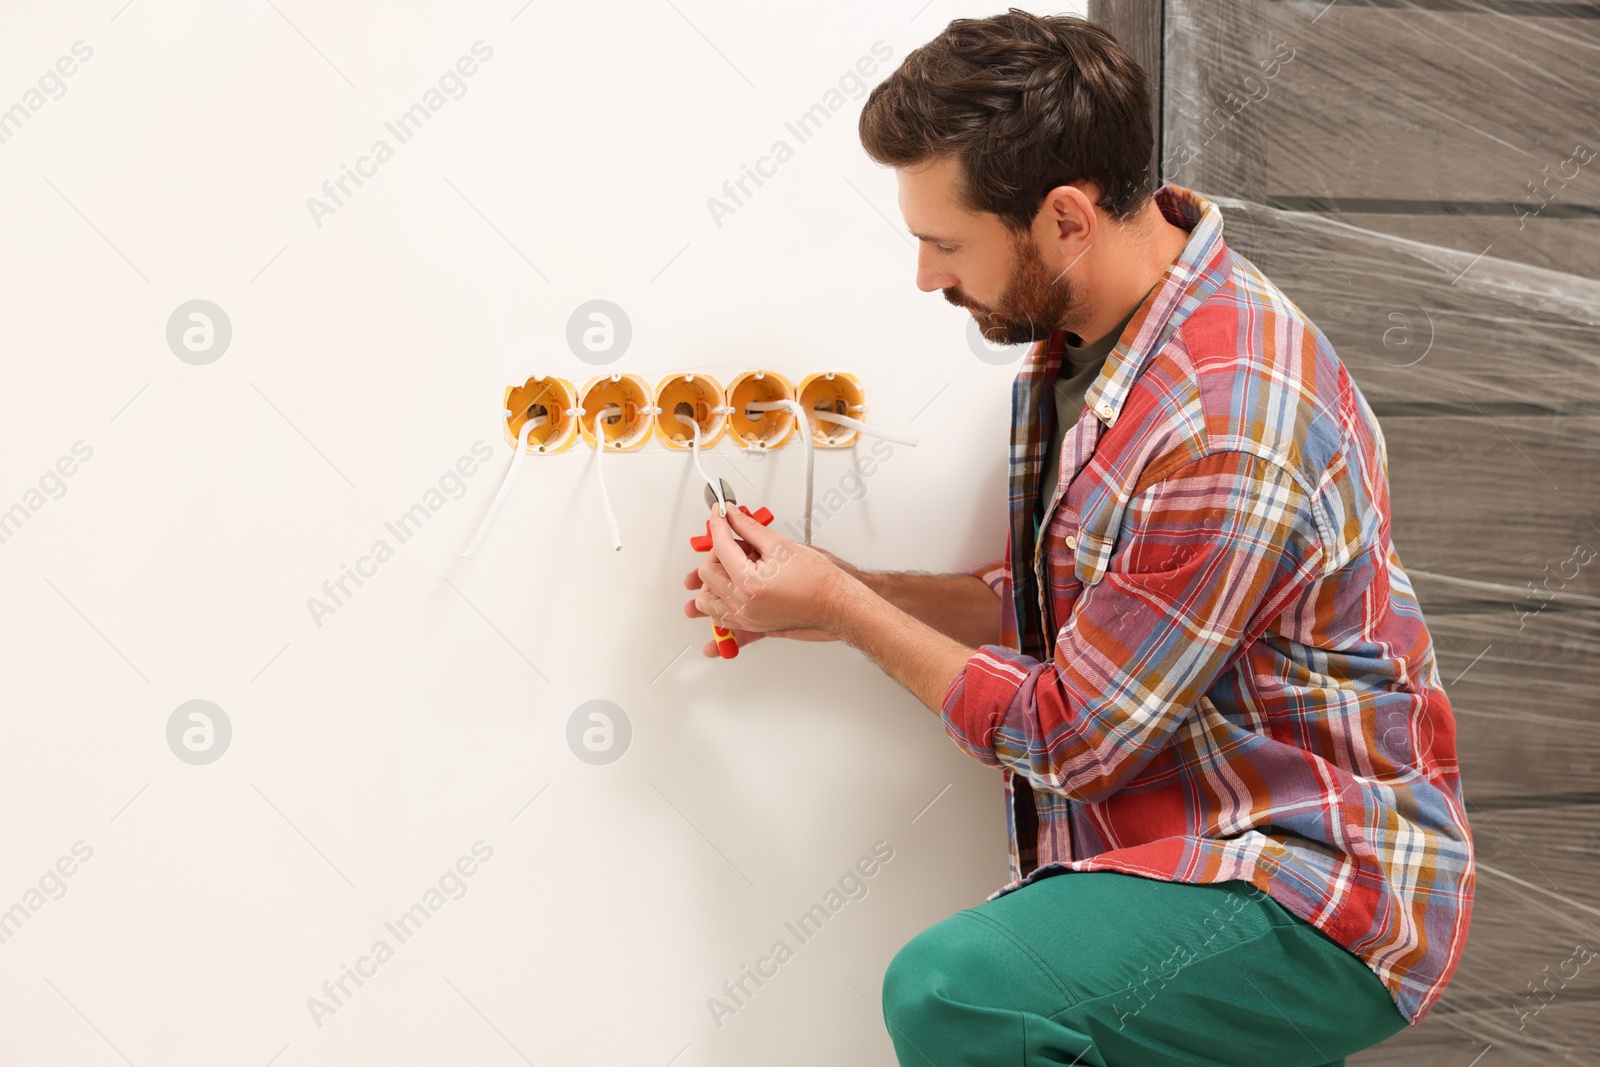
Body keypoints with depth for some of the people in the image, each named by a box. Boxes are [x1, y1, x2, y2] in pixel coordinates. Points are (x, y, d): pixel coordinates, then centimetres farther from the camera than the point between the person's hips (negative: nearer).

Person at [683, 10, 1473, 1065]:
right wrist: (845, 591, 3)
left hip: (1318, 896, -9)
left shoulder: (1228, 428, -26)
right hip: (1178, 840, 9)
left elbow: (1072, 738, -17)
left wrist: (838, 607, -9)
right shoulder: (1086, 329, 4)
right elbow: (1053, 600, 14)